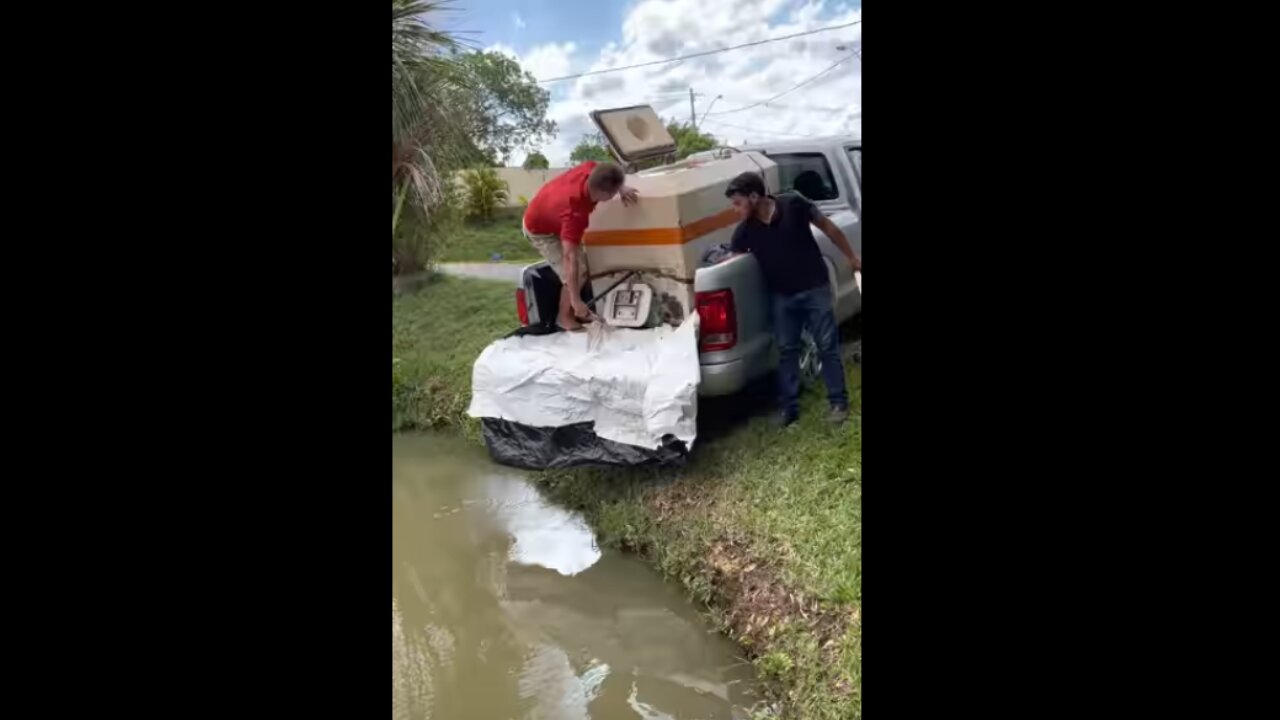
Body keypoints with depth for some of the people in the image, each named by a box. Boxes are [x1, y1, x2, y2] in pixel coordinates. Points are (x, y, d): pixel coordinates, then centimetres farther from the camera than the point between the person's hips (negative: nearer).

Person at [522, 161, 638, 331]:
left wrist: (622, 188, -18)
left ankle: (572, 310, 29)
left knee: (581, 268, 12)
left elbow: (607, 175, 1)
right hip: (540, 230, -8)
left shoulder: (591, 169, -27)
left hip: (549, 213, 8)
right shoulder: (575, 212, -45)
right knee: (576, 274, -11)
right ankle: (564, 317, 11)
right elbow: (569, 257, -44)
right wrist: (576, 301, -44)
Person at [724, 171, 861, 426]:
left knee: (827, 345, 3)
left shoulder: (793, 204, -16)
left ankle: (839, 402, 13)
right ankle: (789, 407, 15)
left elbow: (827, 226, -5)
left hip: (814, 287, -3)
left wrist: (851, 257, 2)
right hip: (782, 296, 3)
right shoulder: (744, 231, -7)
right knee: (786, 350, 6)